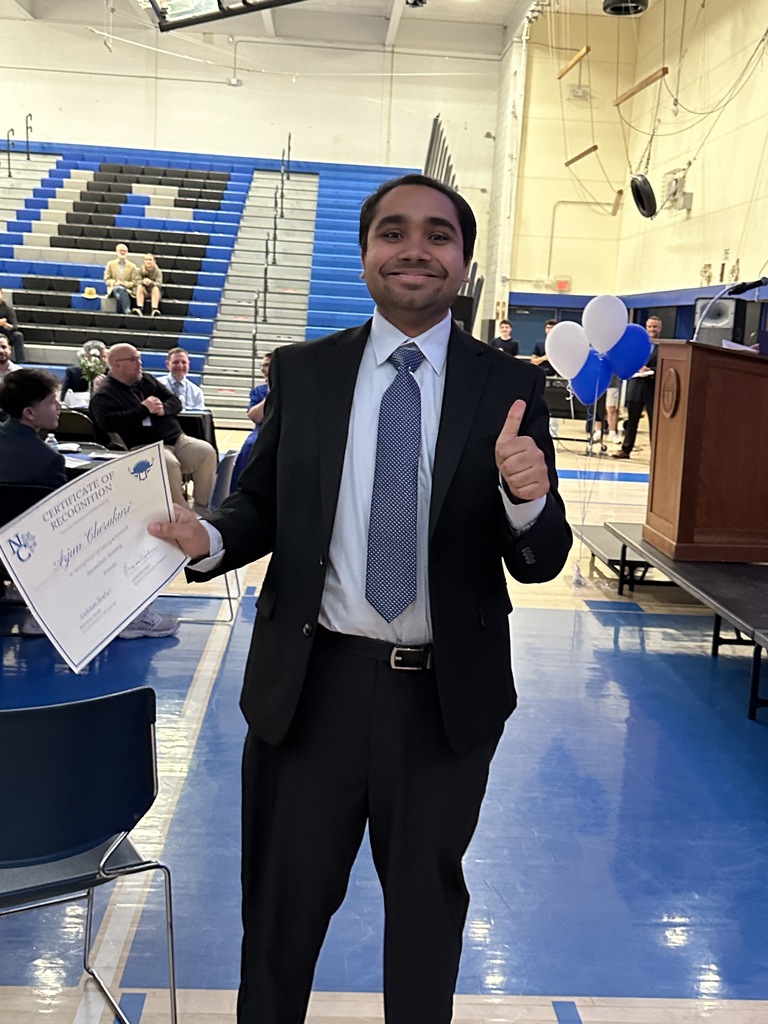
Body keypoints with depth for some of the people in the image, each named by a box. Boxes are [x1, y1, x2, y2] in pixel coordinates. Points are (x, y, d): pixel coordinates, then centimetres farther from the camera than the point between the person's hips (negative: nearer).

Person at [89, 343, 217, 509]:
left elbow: (176, 402, 18)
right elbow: (108, 422, -19)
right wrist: (143, 410, -15)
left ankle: (203, 508, -9)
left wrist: (163, 409, -8)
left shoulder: (148, 380, 20)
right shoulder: (104, 395, 0)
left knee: (207, 453, -18)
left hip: (177, 439, 7)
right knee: (169, 464, -36)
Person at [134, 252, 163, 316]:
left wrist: (151, 282, -41)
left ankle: (154, 310, -49)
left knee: (155, 288, -32)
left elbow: (159, 284, -20)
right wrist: (143, 281, -33)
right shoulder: (141, 270, -3)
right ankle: (139, 308, -44)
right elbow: (137, 282, -10)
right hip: (144, 292, 1)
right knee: (140, 286, -27)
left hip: (155, 292, -1)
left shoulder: (158, 271, -8)